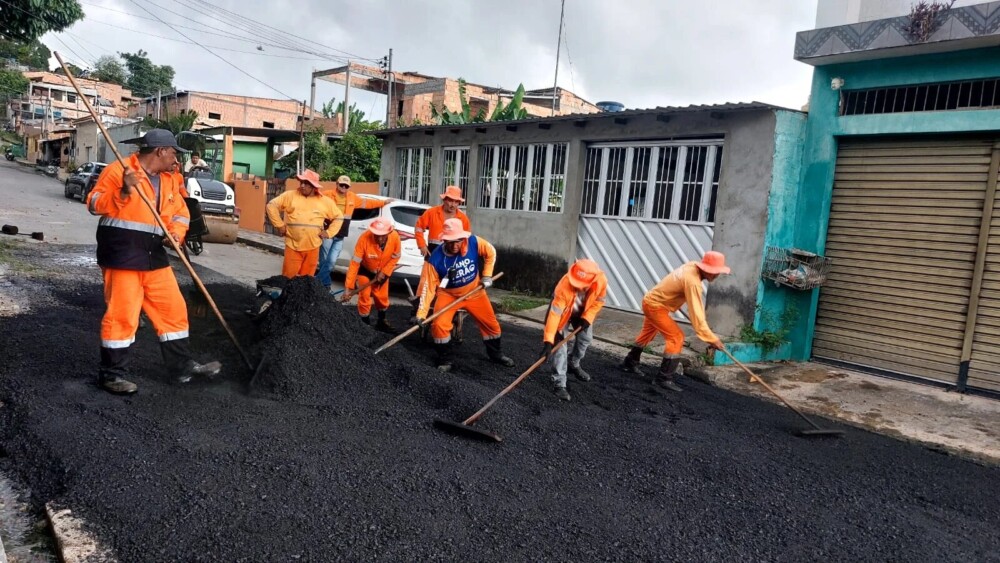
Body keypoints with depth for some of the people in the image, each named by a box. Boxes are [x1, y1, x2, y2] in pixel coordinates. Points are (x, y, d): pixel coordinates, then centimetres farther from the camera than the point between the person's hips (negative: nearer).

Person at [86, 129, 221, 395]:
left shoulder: (168, 180, 14)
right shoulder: (118, 170, -8)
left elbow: (180, 212, 16)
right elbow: (94, 204, -12)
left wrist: (176, 232, -4)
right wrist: (123, 191, -27)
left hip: (153, 255, 8)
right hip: (122, 253, -8)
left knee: (173, 309, 9)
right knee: (122, 314, -5)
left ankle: (183, 366, 20)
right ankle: (112, 374, 8)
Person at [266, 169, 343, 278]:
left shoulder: (325, 201, 5)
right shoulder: (290, 196, 0)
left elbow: (338, 217, 15)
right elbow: (272, 205, 1)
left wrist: (328, 232, 4)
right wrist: (279, 225, -3)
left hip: (312, 248, 2)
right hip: (293, 246, -2)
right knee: (288, 277, 0)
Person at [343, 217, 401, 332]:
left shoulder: (395, 237, -31)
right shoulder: (364, 238, -38)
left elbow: (396, 257, -12)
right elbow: (355, 263, -34)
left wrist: (384, 272, -18)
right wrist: (349, 287, -35)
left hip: (382, 271, 3)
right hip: (365, 270, -3)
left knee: (382, 297, 15)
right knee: (365, 297, -5)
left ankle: (382, 322, 38)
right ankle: (365, 324, 15)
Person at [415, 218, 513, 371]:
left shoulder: (474, 242, -25)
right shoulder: (435, 259, -30)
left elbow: (491, 253, -4)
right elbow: (428, 287, -27)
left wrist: (487, 275, -6)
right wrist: (421, 313, -32)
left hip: (474, 292, 2)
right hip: (448, 295, -2)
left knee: (491, 324, 11)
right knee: (439, 324, -21)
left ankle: (496, 354, 37)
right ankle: (445, 360, 2)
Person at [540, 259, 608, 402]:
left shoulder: (601, 281, -34)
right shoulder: (564, 286, -45)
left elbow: (598, 301, -12)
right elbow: (555, 313, -44)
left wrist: (587, 318, -22)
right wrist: (548, 340, -47)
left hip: (583, 312, 4)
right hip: (564, 311, -4)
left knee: (586, 338, 12)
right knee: (560, 343, -13)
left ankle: (574, 365, 41)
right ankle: (559, 383, -8)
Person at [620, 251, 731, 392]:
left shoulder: (693, 266, -6)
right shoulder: (692, 281, -32)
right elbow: (696, 313, -34)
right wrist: (711, 338, -31)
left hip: (651, 300, 10)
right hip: (655, 305, -10)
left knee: (647, 334, 27)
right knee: (676, 337, -13)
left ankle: (630, 363, 45)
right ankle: (664, 378, -10)